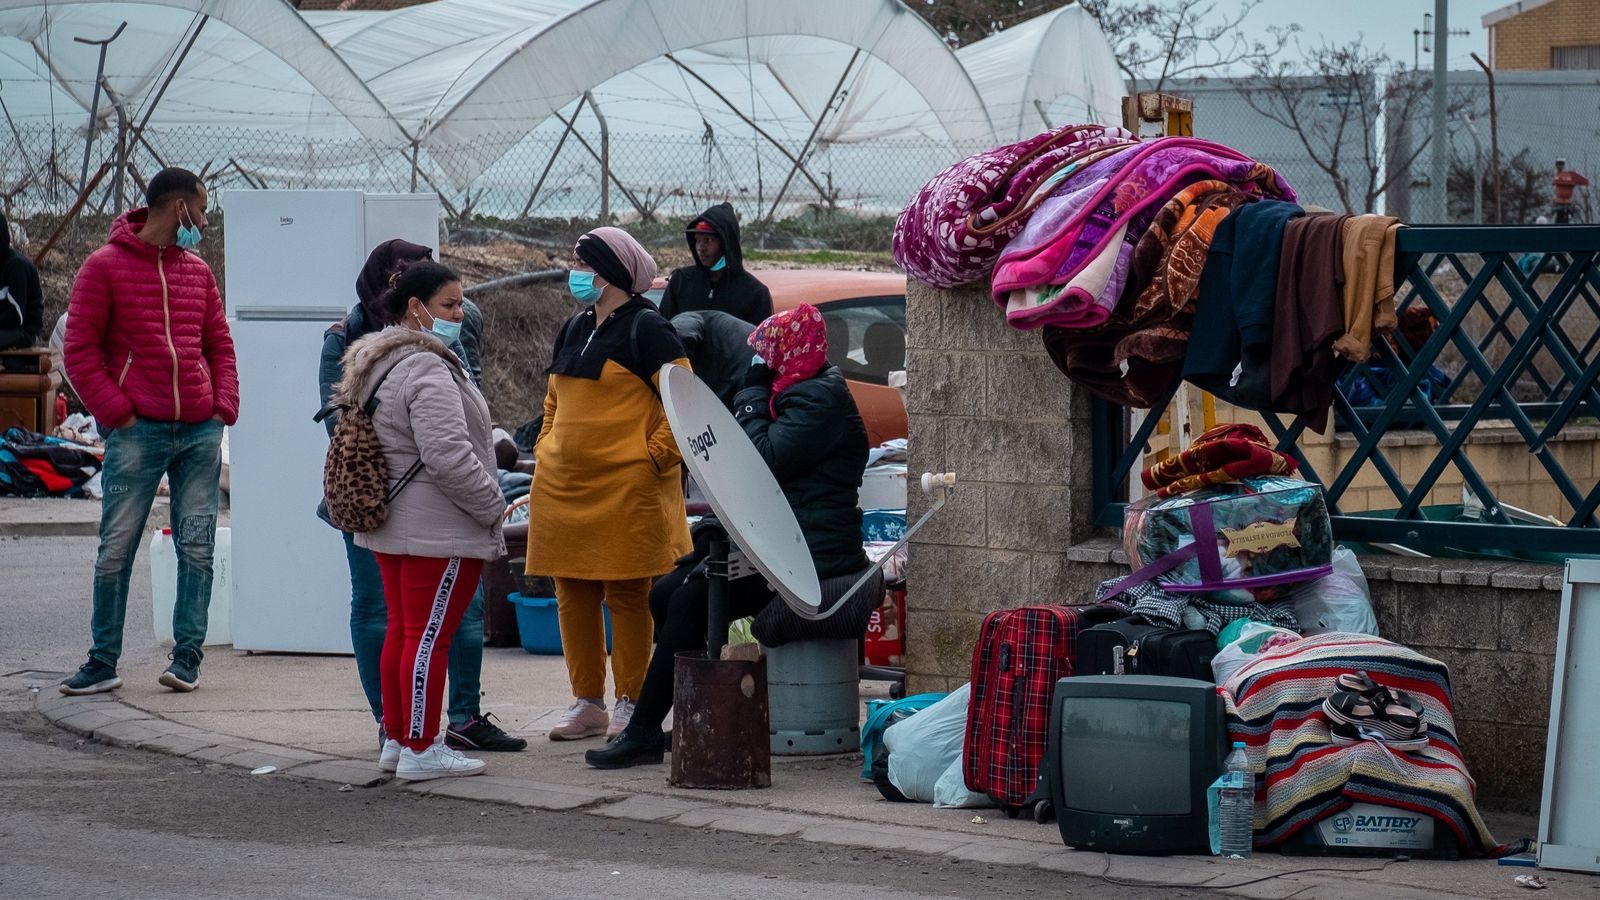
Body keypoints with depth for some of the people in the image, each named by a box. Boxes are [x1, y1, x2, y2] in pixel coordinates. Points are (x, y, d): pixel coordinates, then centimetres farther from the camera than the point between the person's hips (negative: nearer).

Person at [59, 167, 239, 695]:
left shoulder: (198, 271, 15)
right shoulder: (105, 267, -1)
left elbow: (219, 345, 21)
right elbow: (79, 350, -2)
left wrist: (224, 407, 6)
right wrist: (116, 412, -9)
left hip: (201, 432, 5)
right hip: (138, 432, -5)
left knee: (197, 547, 2)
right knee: (116, 549, -2)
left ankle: (187, 656, 8)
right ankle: (103, 663, 5)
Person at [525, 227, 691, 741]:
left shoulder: (645, 328, -7)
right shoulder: (573, 330, 17)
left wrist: (654, 455, -15)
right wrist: (544, 449, 16)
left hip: (626, 487, -8)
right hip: (563, 486, 8)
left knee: (626, 594, -3)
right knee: (572, 594, 9)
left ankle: (630, 704, 5)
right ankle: (586, 703, 17)